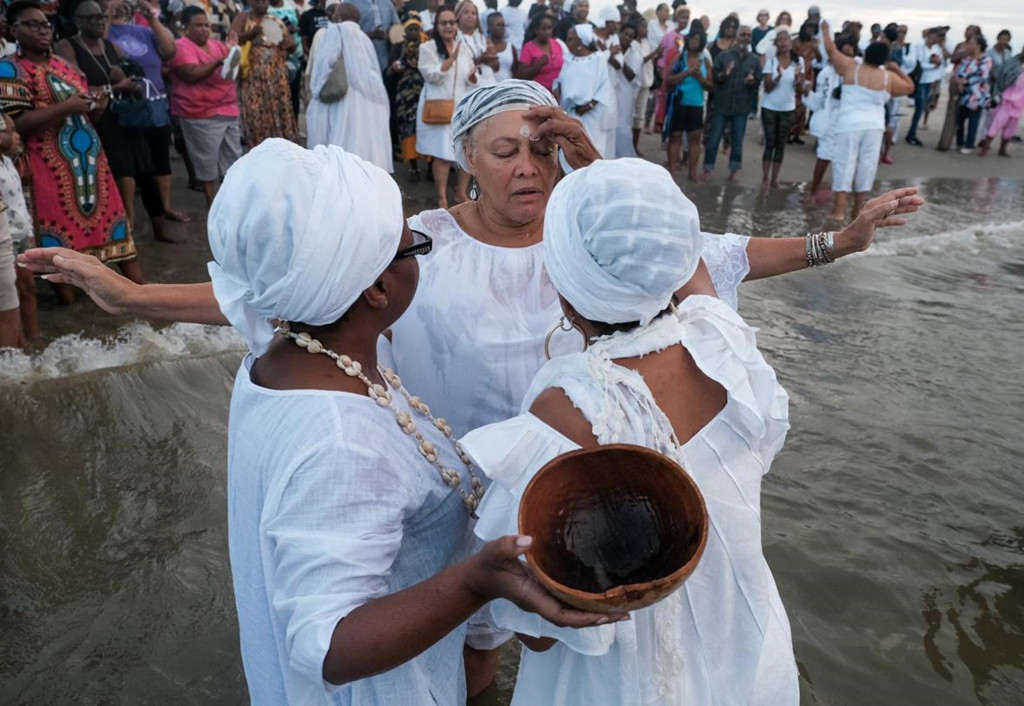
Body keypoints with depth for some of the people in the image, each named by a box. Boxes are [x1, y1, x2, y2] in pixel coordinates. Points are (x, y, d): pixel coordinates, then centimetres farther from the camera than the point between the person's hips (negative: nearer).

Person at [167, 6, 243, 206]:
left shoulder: (217, 45, 14)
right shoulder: (181, 47, -7)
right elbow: (191, 74, -21)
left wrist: (233, 52, 0)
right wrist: (218, 62, -25)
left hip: (228, 109, 7)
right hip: (201, 114, -7)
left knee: (233, 155, 12)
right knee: (207, 160, -3)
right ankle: (212, 200, 6)